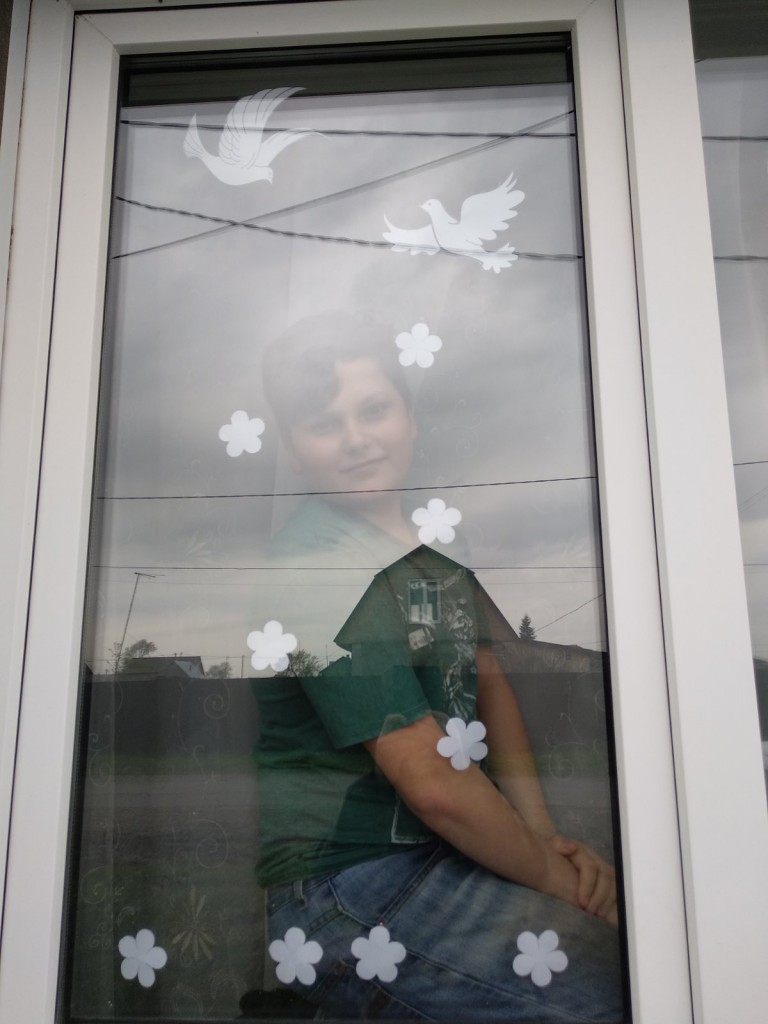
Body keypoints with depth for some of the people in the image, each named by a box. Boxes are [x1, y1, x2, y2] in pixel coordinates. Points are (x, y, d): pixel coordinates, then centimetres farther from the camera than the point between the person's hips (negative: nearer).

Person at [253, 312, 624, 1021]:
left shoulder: (433, 533, 7)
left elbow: (488, 680, 10)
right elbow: (432, 782, -21)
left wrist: (542, 830, -1)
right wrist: (555, 875, -8)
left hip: (436, 850, 8)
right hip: (348, 888, -8)